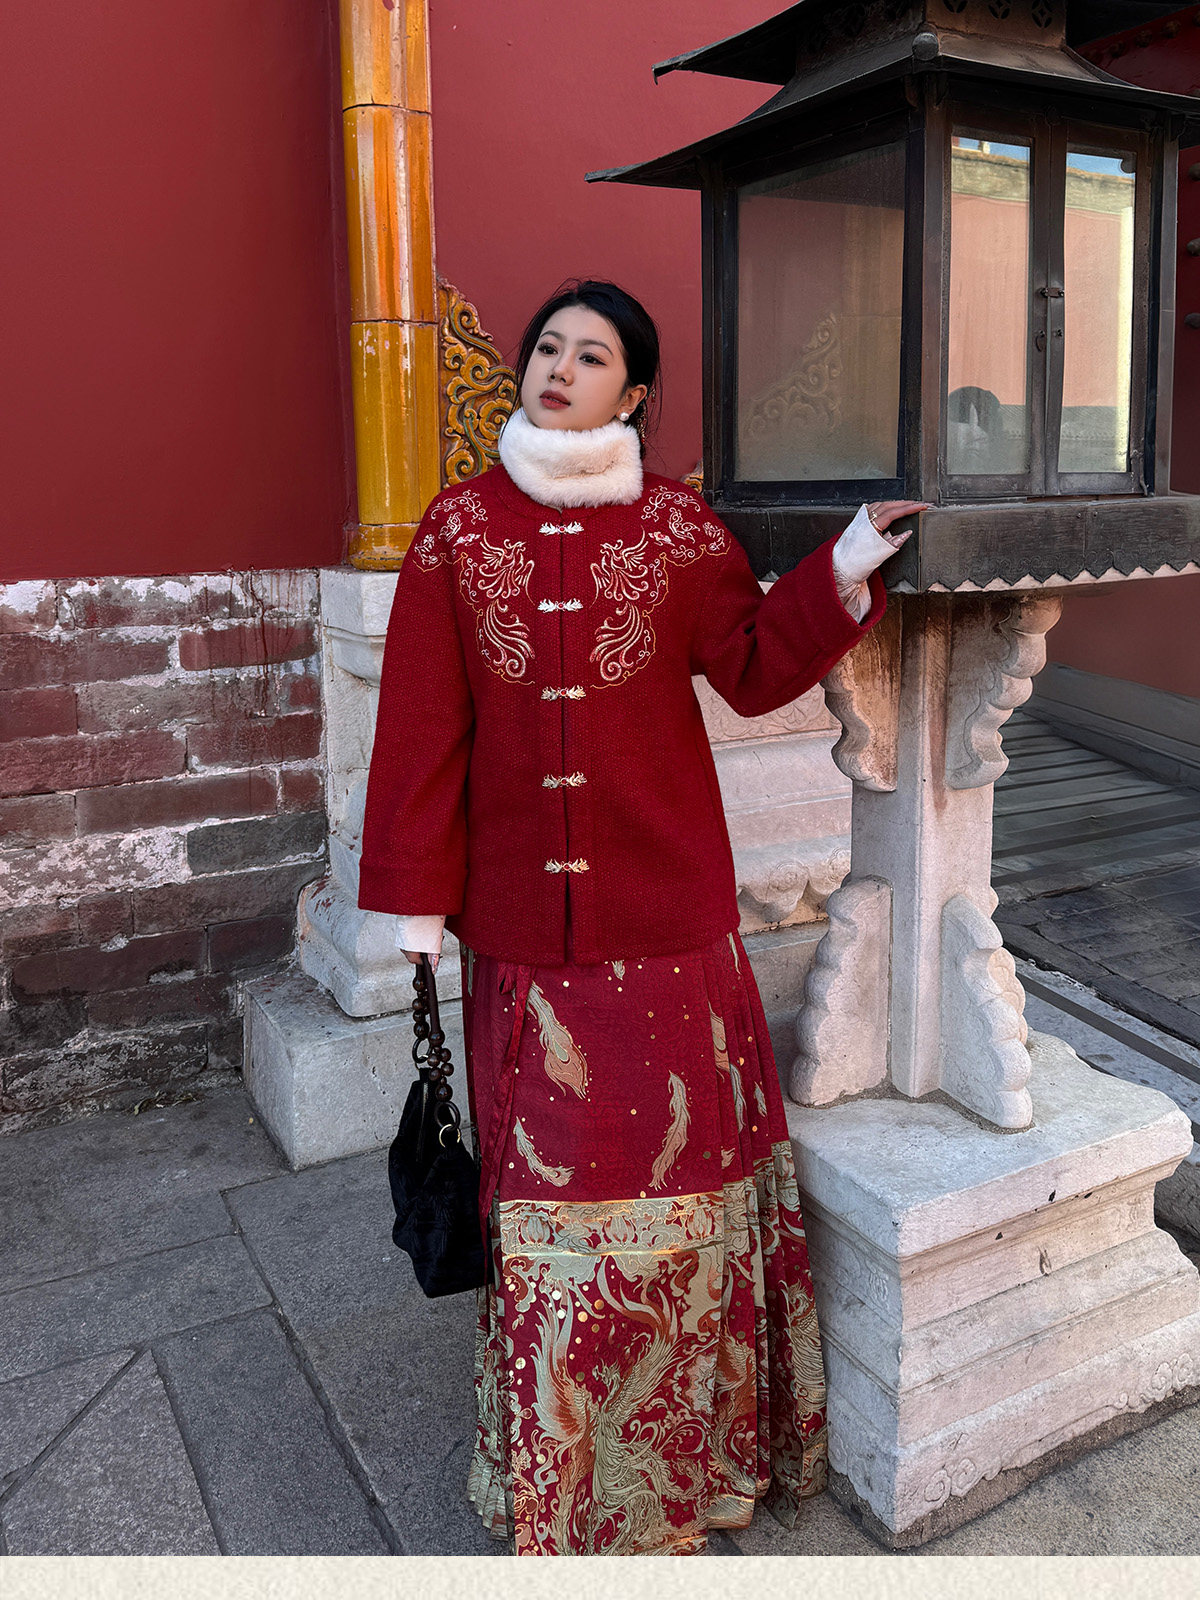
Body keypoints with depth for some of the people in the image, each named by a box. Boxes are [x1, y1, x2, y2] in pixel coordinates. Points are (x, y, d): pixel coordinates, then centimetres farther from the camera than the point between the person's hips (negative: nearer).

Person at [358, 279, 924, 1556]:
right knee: (546, 1164, 12)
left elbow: (753, 667, 1)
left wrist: (846, 570, -12)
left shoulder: (677, 526, 2)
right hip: (522, 912, 0)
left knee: (675, 1152, 10)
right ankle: (553, 1465, 33)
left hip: (664, 905, 0)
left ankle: (687, 1439, 34)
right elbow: (425, 723, 0)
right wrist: (416, 898, -2)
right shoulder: (460, 530, 2)